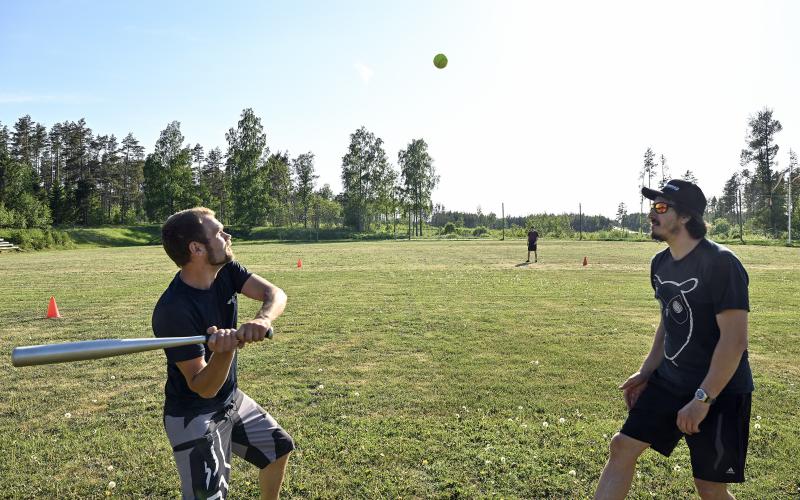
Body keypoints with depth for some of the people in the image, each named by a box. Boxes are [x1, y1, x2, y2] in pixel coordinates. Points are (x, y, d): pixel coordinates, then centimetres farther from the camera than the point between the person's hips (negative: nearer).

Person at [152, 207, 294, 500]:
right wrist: (224, 352, -49)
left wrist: (263, 320, -41)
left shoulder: (225, 271, -11)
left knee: (278, 448, 20)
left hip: (231, 399, 8)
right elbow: (203, 387, -30)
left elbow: (274, 294, -19)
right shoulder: (173, 310, -31)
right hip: (194, 417, -7)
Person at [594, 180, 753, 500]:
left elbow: (735, 339, -23)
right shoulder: (661, 263, 4)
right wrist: (645, 373, 11)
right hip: (668, 382, 7)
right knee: (622, 447, 3)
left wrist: (702, 399, -24)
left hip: (719, 392, -7)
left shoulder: (720, 263, -20)